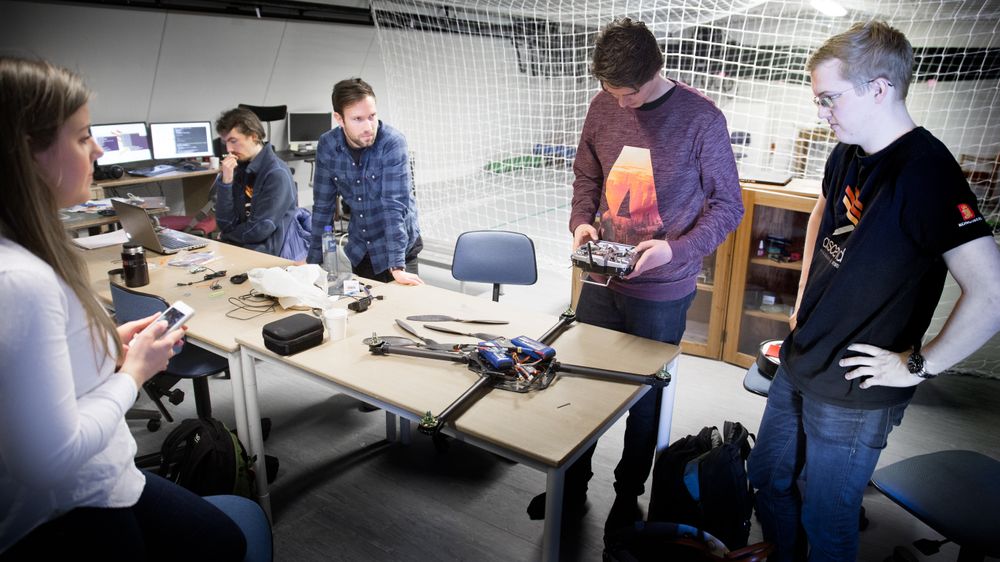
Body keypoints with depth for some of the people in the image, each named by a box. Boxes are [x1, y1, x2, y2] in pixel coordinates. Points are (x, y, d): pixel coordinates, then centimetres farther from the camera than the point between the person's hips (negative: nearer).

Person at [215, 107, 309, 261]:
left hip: (277, 255, -6)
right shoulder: (238, 170, 5)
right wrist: (225, 182, -10)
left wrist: (228, 235, 2)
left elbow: (258, 231, -16)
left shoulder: (277, 174, -14)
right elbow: (226, 225, 0)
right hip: (246, 248, 6)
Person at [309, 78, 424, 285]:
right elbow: (322, 205, -2)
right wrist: (313, 260, -1)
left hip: (398, 247, -4)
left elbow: (394, 205, -28)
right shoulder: (327, 146, -9)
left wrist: (397, 267, -33)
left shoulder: (393, 143, -22)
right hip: (359, 250, 4)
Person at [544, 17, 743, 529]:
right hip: (601, 281, 4)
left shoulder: (700, 117, -12)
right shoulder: (603, 106, 0)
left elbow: (728, 205, -6)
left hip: (661, 293, -4)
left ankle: (628, 498, 35)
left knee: (645, 400, 11)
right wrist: (581, 221, -5)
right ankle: (571, 488, 36)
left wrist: (676, 250, -20)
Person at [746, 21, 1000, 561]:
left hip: (853, 394, -8)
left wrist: (918, 366, -19)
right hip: (798, 366, 8)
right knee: (767, 477, 24)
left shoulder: (927, 172, -23)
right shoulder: (847, 156, 3)